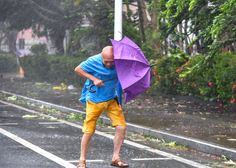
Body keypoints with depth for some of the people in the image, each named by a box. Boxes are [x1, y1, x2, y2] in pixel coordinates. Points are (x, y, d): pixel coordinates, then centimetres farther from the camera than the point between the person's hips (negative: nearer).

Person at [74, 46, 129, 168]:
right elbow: (78, 69, -7)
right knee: (88, 131, -3)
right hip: (94, 99, -4)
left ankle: (115, 158, 9)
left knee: (121, 127, -5)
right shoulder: (94, 61, -19)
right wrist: (94, 79, -19)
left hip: (112, 99, 4)